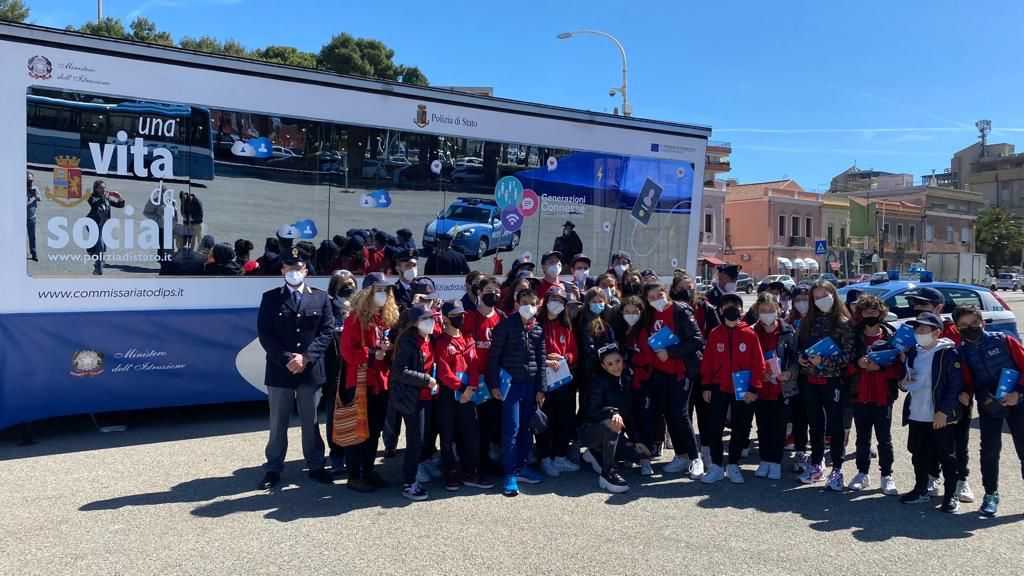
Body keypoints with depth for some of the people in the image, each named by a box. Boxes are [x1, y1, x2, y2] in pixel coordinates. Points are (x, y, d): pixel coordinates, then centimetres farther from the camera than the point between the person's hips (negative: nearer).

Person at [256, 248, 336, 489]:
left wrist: (306, 356, -12)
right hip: (279, 370, -1)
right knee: (278, 423, 8)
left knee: (311, 422, 11)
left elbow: (327, 331, -1)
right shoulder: (270, 298, 3)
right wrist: (286, 359, -13)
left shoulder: (320, 297, 5)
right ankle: (273, 469, 18)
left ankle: (315, 465, 22)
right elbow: (264, 334, -3)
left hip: (311, 370, 1)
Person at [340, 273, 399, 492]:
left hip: (381, 382, 7)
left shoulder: (388, 318, 10)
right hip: (360, 382, -7)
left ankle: (368, 471, 26)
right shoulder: (355, 318, -10)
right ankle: (354, 476, 10)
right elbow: (347, 351, -16)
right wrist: (372, 354, -21)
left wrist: (389, 350, -5)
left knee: (375, 430, 14)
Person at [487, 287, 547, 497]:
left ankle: (521, 466, 24)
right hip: (510, 383, -5)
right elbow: (494, 356, -7)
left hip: (531, 384, 5)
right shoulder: (506, 325, -5)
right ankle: (510, 474, 0)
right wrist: (494, 384, -11)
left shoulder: (539, 330, 9)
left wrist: (541, 388, 6)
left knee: (527, 428, 10)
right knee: (511, 428, -6)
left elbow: (541, 360, 11)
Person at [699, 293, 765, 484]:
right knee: (715, 427, 1)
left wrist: (755, 389, -8)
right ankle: (716, 466, 12)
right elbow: (707, 362, 4)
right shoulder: (715, 334, 2)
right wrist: (706, 386, 2)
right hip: (719, 389, 1)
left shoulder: (750, 334, -3)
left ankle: (733, 466, 22)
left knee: (741, 429, 7)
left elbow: (758, 363, -4)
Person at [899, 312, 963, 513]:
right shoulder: (914, 353, 10)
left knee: (947, 457, 4)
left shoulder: (949, 353, -11)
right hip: (916, 415, 7)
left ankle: (951, 496, 12)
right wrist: (905, 381, 0)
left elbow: (955, 385, -14)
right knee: (919, 455, 16)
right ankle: (921, 490, 29)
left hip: (940, 417, -7)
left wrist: (944, 411, -18)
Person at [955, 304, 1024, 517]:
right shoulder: (961, 351, -2)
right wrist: (984, 397, -14)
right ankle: (991, 494, 16)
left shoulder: (1003, 340, -6)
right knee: (989, 450, 2)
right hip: (988, 406, 1)